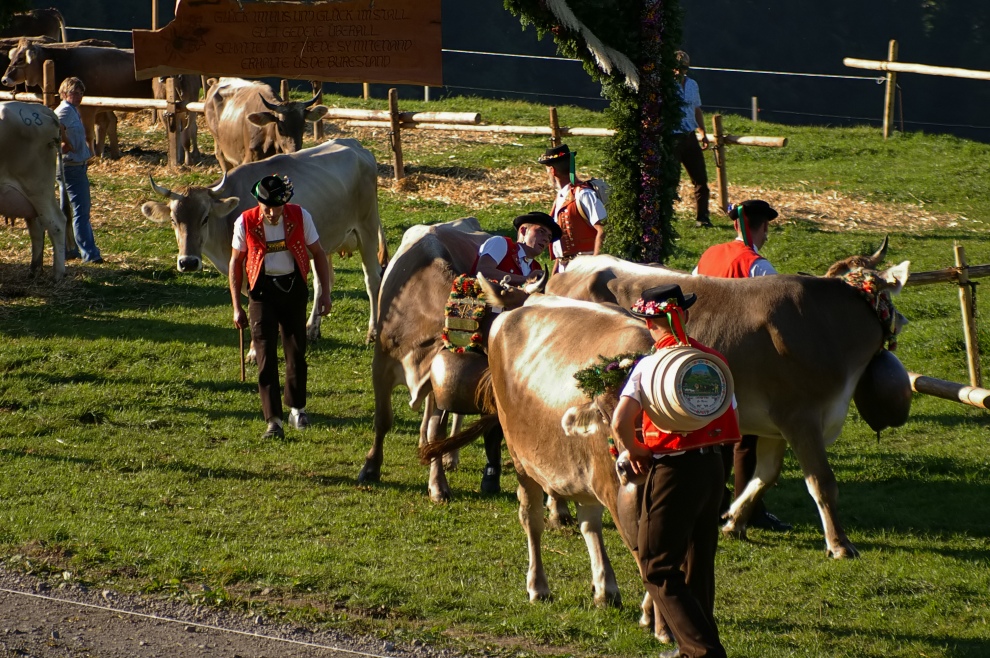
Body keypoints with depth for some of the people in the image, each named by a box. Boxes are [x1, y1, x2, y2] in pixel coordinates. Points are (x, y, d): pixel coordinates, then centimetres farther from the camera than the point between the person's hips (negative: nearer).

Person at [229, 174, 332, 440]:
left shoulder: (300, 217, -8)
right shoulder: (246, 223, -10)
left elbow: (318, 254, 5)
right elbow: (235, 263, 1)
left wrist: (325, 293, 1)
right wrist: (237, 307, 0)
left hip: (293, 288, 1)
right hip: (262, 290, -1)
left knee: (296, 351, 8)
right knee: (266, 356, -8)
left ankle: (297, 408, 29)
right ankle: (273, 421, -10)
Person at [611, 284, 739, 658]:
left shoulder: (650, 366, -12)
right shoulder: (714, 361, 4)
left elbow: (620, 423, -20)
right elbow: (732, 428, 9)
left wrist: (635, 451, -3)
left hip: (672, 471, -6)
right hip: (712, 466, 6)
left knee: (657, 567, 0)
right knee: (697, 563, 18)